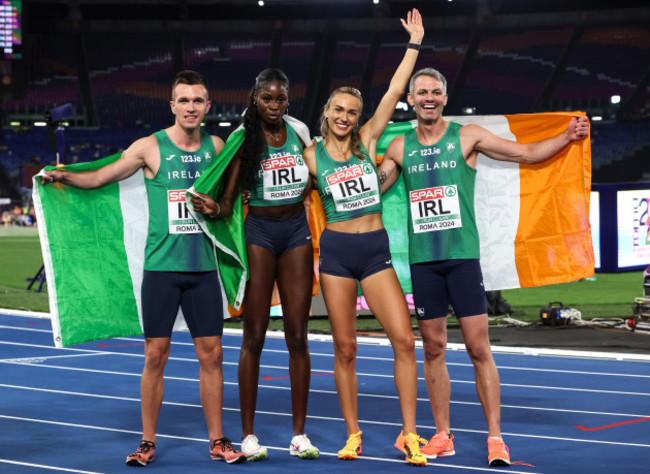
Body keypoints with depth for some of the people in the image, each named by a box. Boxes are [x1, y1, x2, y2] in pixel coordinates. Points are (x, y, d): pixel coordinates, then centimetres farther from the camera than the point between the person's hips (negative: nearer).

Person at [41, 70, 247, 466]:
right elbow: (100, 177, -5)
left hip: (203, 266, 3)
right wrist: (65, 176, -20)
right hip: (161, 266, -3)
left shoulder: (216, 146, 7)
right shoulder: (151, 147, -3)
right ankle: (148, 442, 10)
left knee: (211, 354, 3)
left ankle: (217, 441, 13)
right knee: (156, 355, 0)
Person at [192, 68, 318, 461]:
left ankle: (299, 434, 7)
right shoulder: (244, 138, -6)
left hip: (297, 230, 3)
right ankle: (248, 434, 2)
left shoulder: (299, 130, 4)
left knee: (297, 335, 2)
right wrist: (214, 207, -30)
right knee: (254, 335, -4)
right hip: (259, 232, -3)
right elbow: (228, 200, -11)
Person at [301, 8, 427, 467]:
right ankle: (353, 434, 13)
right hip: (336, 252, -1)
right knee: (345, 350, 2)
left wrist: (414, 44, 0)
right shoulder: (311, 154, 2)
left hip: (376, 248, 1)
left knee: (405, 341, -9)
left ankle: (409, 434, -3)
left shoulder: (367, 140, 4)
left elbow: (394, 92, 0)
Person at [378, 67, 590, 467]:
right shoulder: (400, 148, 10)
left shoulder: (467, 137, 2)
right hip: (422, 258, 3)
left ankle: (495, 437, -1)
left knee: (479, 348, -5)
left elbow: (527, 153, 2)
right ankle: (443, 436, 14)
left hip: (462, 254, -3)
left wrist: (567, 136, -11)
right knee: (433, 348, 6)